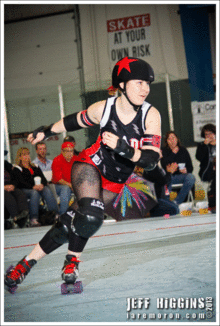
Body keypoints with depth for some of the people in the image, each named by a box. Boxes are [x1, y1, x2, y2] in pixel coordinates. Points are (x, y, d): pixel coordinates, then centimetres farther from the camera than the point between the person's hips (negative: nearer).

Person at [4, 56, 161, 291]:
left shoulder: (150, 115, -17)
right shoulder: (103, 108, -16)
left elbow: (151, 160, -21)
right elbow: (74, 121, 5)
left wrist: (124, 149, -38)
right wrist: (46, 131, 17)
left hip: (114, 182, 2)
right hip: (90, 165, -2)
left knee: (69, 224, -5)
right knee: (91, 215, -28)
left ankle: (28, 262, 11)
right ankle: (72, 258, -2)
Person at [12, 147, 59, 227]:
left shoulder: (35, 167, 27)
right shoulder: (17, 168, 11)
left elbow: (43, 178, 14)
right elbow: (21, 182, -6)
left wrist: (42, 185, -12)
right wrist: (33, 187, -23)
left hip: (38, 187, 4)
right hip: (24, 190, -4)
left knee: (47, 190, -30)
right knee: (35, 193, -38)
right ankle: (33, 219, -47)